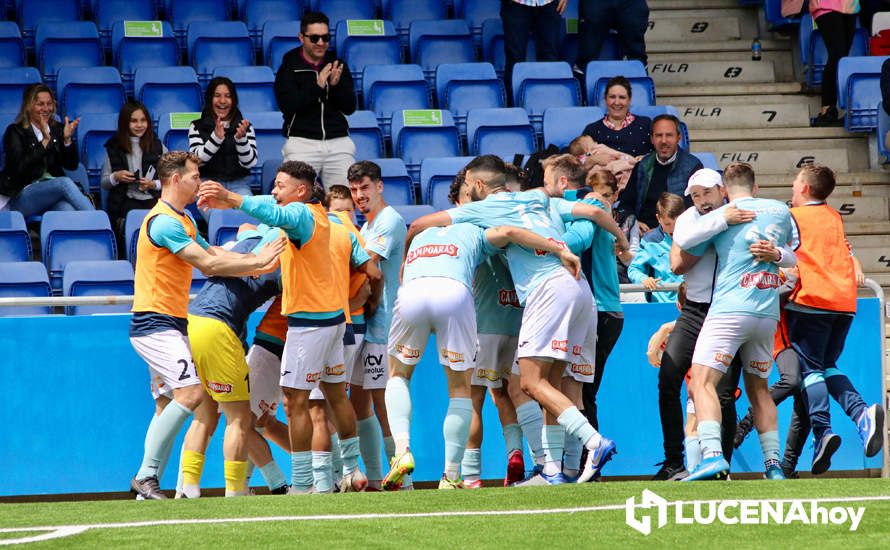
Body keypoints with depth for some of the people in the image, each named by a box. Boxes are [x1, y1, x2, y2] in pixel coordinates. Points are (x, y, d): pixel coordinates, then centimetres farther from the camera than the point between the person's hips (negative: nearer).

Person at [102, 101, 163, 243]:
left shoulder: (157, 146, 11)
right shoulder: (114, 147, 12)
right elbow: (104, 183, 14)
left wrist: (153, 184, -11)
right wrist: (116, 177, -7)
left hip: (153, 199, 1)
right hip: (125, 201, 0)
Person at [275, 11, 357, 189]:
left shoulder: (337, 64, 11)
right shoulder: (289, 67, 3)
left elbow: (350, 108, 7)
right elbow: (287, 106, -11)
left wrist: (336, 85, -12)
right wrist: (317, 86, -19)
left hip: (338, 142, 3)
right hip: (302, 140, -3)